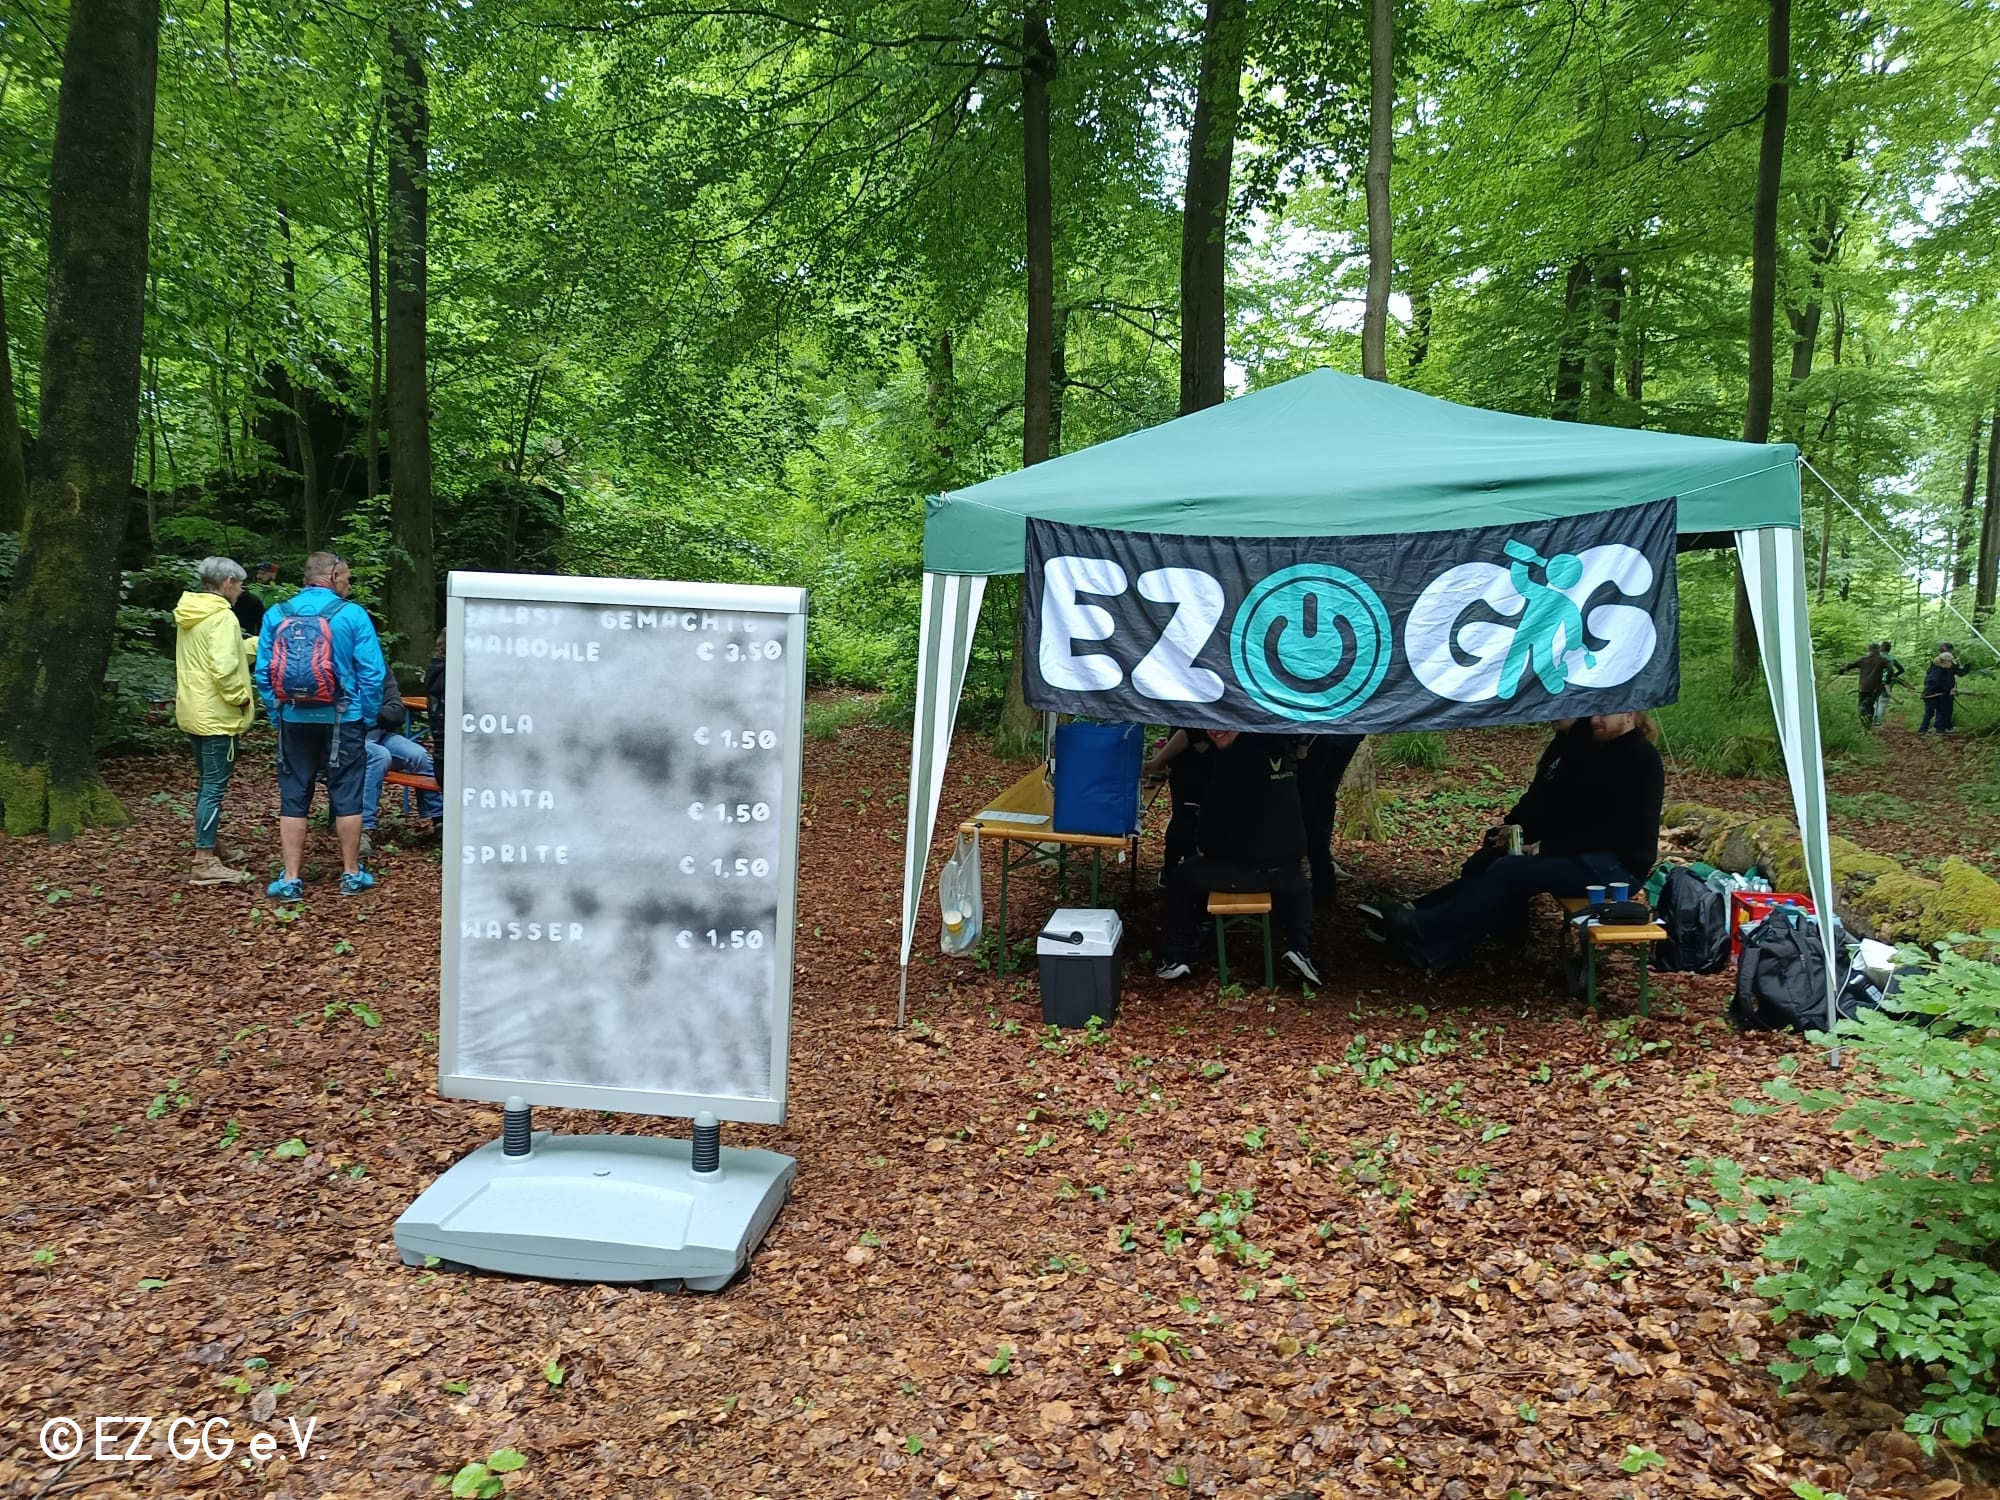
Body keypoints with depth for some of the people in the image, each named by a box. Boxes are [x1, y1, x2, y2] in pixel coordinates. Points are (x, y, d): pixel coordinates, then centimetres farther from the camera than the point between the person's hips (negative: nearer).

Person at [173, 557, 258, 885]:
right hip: (216, 716, -10)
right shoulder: (221, 616, -17)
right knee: (215, 787, -6)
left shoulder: (190, 614, 12)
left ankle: (206, 852, 26)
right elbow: (224, 667, -27)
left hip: (193, 712, 10)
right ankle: (204, 863, -4)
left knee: (210, 783, 18)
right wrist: (240, 698, -13)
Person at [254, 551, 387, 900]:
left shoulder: (276, 615, 2)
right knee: (346, 797, 8)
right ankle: (351, 875, 16)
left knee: (293, 799, 9)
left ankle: (291, 880, 11)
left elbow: (263, 672, 1)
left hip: (294, 720, 3)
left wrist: (277, 715, 10)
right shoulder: (352, 615, -8)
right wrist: (367, 717, 1)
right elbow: (372, 672, -10)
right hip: (342, 720, -3)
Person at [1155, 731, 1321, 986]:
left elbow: (1213, 818, -13)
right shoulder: (1280, 747, 3)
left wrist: (1202, 845, 9)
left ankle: (1177, 958, 16)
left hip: (1239, 871, -5)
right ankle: (1298, 948, 15)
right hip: (1287, 871, 5)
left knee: (1179, 877, 19)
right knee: (1301, 887, 38)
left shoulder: (1232, 758, -16)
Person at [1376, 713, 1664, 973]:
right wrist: (1519, 826, -4)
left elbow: (1614, 830, -21)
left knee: (1510, 870, -24)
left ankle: (1424, 931, -27)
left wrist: (1549, 848, -22)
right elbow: (1549, 796, 14)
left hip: (1618, 864, -9)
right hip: (1580, 852, 9)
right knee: (1485, 863, -5)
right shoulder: (1587, 743, 12)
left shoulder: (1640, 761, -14)